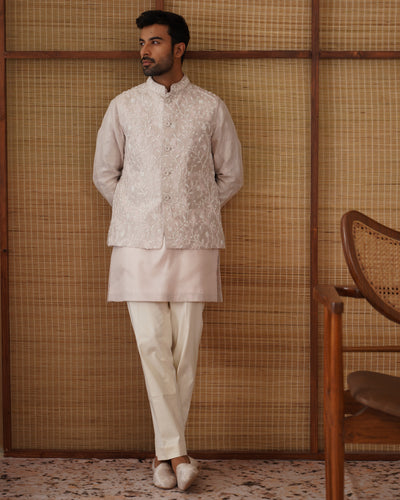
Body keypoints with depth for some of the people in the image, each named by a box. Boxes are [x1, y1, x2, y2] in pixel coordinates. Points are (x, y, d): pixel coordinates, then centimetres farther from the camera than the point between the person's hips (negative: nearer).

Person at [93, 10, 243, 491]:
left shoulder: (210, 107, 4)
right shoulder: (123, 106, 7)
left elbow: (230, 175, 13)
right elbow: (104, 173, 15)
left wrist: (196, 212, 9)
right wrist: (136, 215, 9)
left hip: (193, 243, 0)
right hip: (138, 242, 0)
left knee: (185, 349, 1)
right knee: (152, 346, -7)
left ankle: (164, 451, 14)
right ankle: (176, 451, 2)